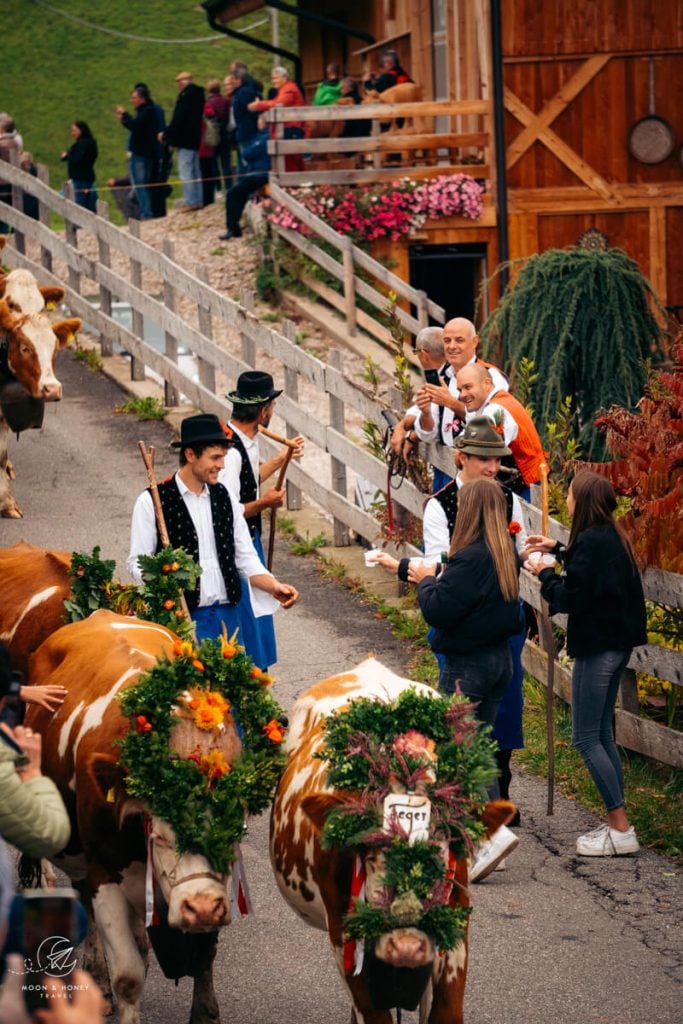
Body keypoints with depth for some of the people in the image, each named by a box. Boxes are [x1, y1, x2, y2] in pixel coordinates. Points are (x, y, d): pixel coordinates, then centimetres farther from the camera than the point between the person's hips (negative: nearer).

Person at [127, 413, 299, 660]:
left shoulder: (223, 498, 12)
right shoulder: (152, 502, -3)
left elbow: (245, 558, 14)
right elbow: (137, 563, -3)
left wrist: (274, 587, -2)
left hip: (230, 614, 5)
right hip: (183, 618, -5)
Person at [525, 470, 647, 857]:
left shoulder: (591, 541, -20)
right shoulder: (613, 536, 9)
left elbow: (570, 597, -20)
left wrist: (544, 572, -4)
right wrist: (558, 549, 30)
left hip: (598, 647, -10)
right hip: (617, 643, 10)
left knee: (587, 738, -4)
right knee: (602, 735, 15)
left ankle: (621, 829, -6)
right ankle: (619, 824, 16)